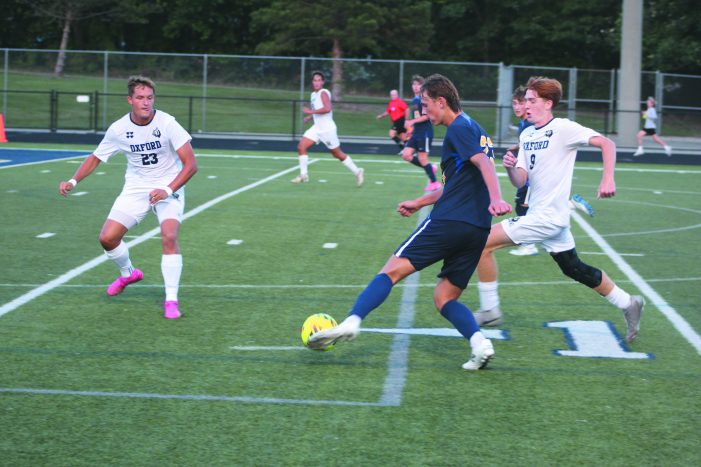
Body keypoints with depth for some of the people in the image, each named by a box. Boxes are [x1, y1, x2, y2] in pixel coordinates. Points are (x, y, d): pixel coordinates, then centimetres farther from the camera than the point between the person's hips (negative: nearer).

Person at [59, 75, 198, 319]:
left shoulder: (166, 123, -19)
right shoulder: (118, 129, -9)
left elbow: (190, 164, -17)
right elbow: (95, 158, 7)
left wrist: (168, 190, -27)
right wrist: (73, 181, -8)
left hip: (169, 188, -3)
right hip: (136, 187, 3)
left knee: (169, 237, -26)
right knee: (107, 237, -6)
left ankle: (171, 300, -13)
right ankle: (128, 273, 27)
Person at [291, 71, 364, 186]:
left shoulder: (323, 93, -14)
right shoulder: (313, 94, 12)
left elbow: (327, 108, -30)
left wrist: (311, 111, -25)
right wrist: (310, 117, 14)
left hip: (327, 128, -8)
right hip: (317, 128, 8)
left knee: (337, 154, 2)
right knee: (301, 147, -5)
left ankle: (357, 172, 15)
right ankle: (303, 175, 0)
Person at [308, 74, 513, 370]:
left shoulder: (458, 129, -4)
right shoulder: (475, 130, 25)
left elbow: (484, 163, -22)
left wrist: (496, 199, -37)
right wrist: (420, 202, 39)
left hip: (449, 221, -9)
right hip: (477, 230, 9)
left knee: (392, 270, -6)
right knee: (444, 299, 11)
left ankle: (351, 322, -18)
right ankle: (480, 344, -11)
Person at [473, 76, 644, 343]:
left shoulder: (563, 128, -12)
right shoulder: (526, 135, 12)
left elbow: (607, 144, -15)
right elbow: (520, 181, 10)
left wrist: (608, 179, -26)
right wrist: (510, 169, -12)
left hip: (548, 217, -9)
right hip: (539, 214, 9)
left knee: (483, 243, -12)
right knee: (574, 269, 16)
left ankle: (489, 311, -3)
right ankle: (628, 304, 28)